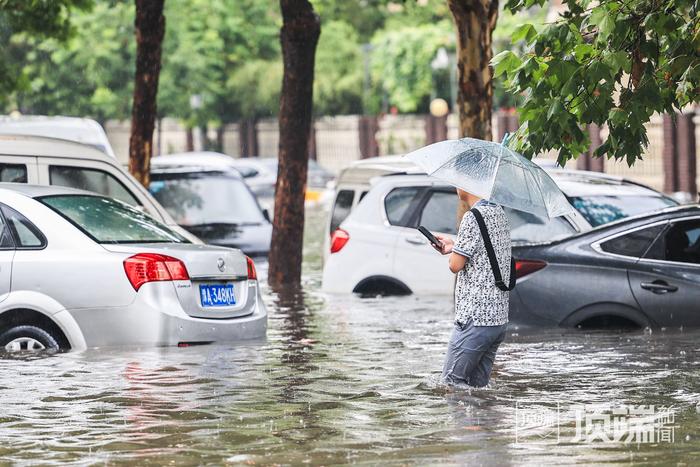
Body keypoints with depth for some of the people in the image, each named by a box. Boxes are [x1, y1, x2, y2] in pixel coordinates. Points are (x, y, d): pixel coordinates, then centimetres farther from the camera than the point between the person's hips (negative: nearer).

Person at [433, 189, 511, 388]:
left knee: (452, 383, -3)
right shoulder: (499, 213, 12)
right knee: (478, 386, 11)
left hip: (475, 319, -9)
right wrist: (454, 246, 22)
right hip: (499, 317, 9)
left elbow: (455, 265, -14)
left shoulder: (473, 218, -15)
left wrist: (453, 249, 6)